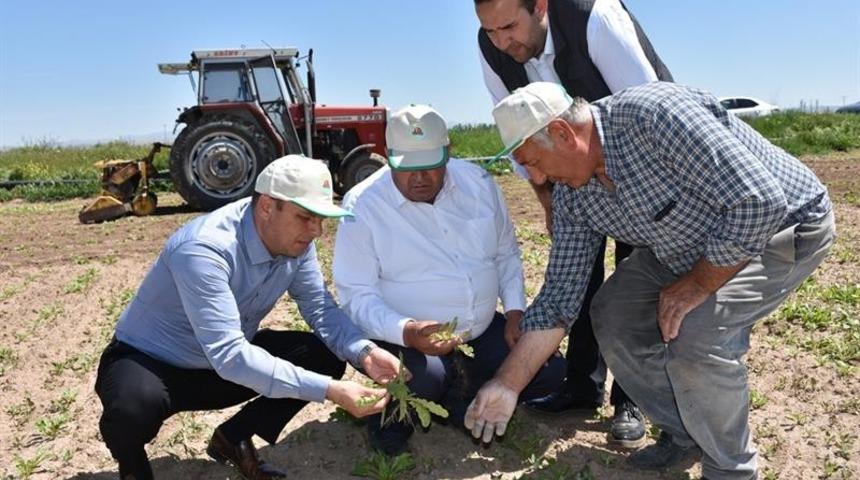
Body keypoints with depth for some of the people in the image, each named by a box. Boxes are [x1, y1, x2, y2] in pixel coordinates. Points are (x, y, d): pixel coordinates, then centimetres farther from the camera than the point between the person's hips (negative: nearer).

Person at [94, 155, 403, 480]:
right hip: (148, 361, -6)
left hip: (227, 358, 6)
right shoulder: (204, 249, -35)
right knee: (133, 409, -39)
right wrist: (328, 390, -44)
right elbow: (228, 355, -41)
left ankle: (234, 438, 9)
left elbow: (321, 309, -8)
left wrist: (364, 352, -28)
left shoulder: (295, 241, -12)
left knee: (326, 356, -9)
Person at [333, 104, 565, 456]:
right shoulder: (362, 205, -14)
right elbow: (357, 295, -15)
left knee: (549, 371, -6)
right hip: (403, 336, -4)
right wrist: (407, 332, -32)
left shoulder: (478, 182, -1)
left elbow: (506, 253, 12)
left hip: (484, 327, 5)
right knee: (423, 383, -34)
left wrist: (515, 311, -2)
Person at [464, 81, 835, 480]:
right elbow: (559, 295, -5)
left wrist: (698, 284, -23)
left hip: (783, 224, -7)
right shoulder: (571, 194, -8)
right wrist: (507, 384, -7)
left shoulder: (655, 115, -33)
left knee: (694, 335, -27)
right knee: (613, 313, -2)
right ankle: (684, 436, 18)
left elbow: (758, 201, -34)